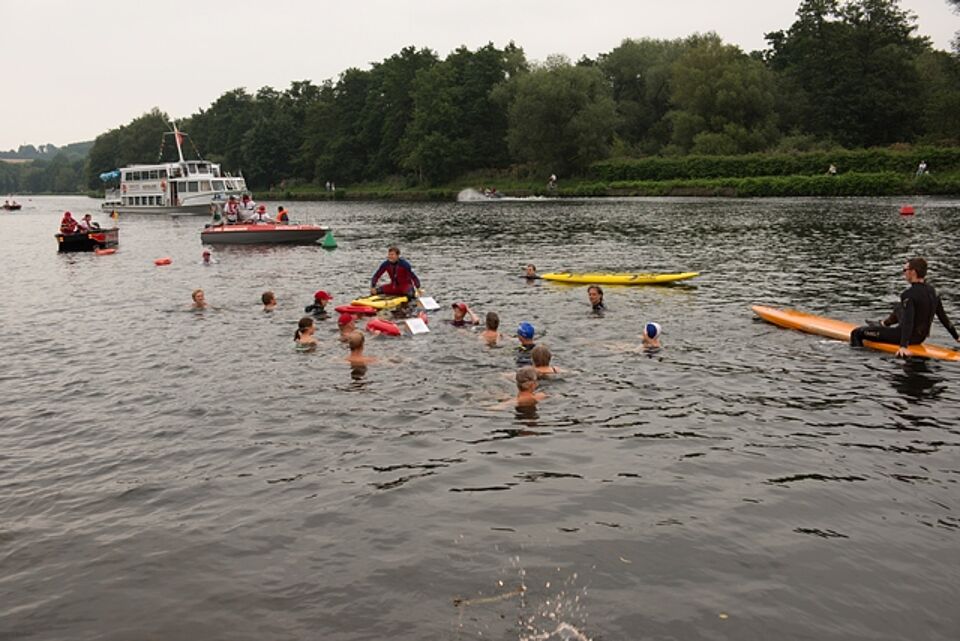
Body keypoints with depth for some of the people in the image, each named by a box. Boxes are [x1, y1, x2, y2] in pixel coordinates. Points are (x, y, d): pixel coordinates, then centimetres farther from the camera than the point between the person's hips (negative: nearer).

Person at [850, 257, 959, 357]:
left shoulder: (909, 294, -23)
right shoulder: (932, 291, 1)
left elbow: (908, 321, -31)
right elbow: (943, 317, 7)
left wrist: (903, 346, -37)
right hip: (921, 337, 9)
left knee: (857, 333, -7)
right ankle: (882, 324, 54)